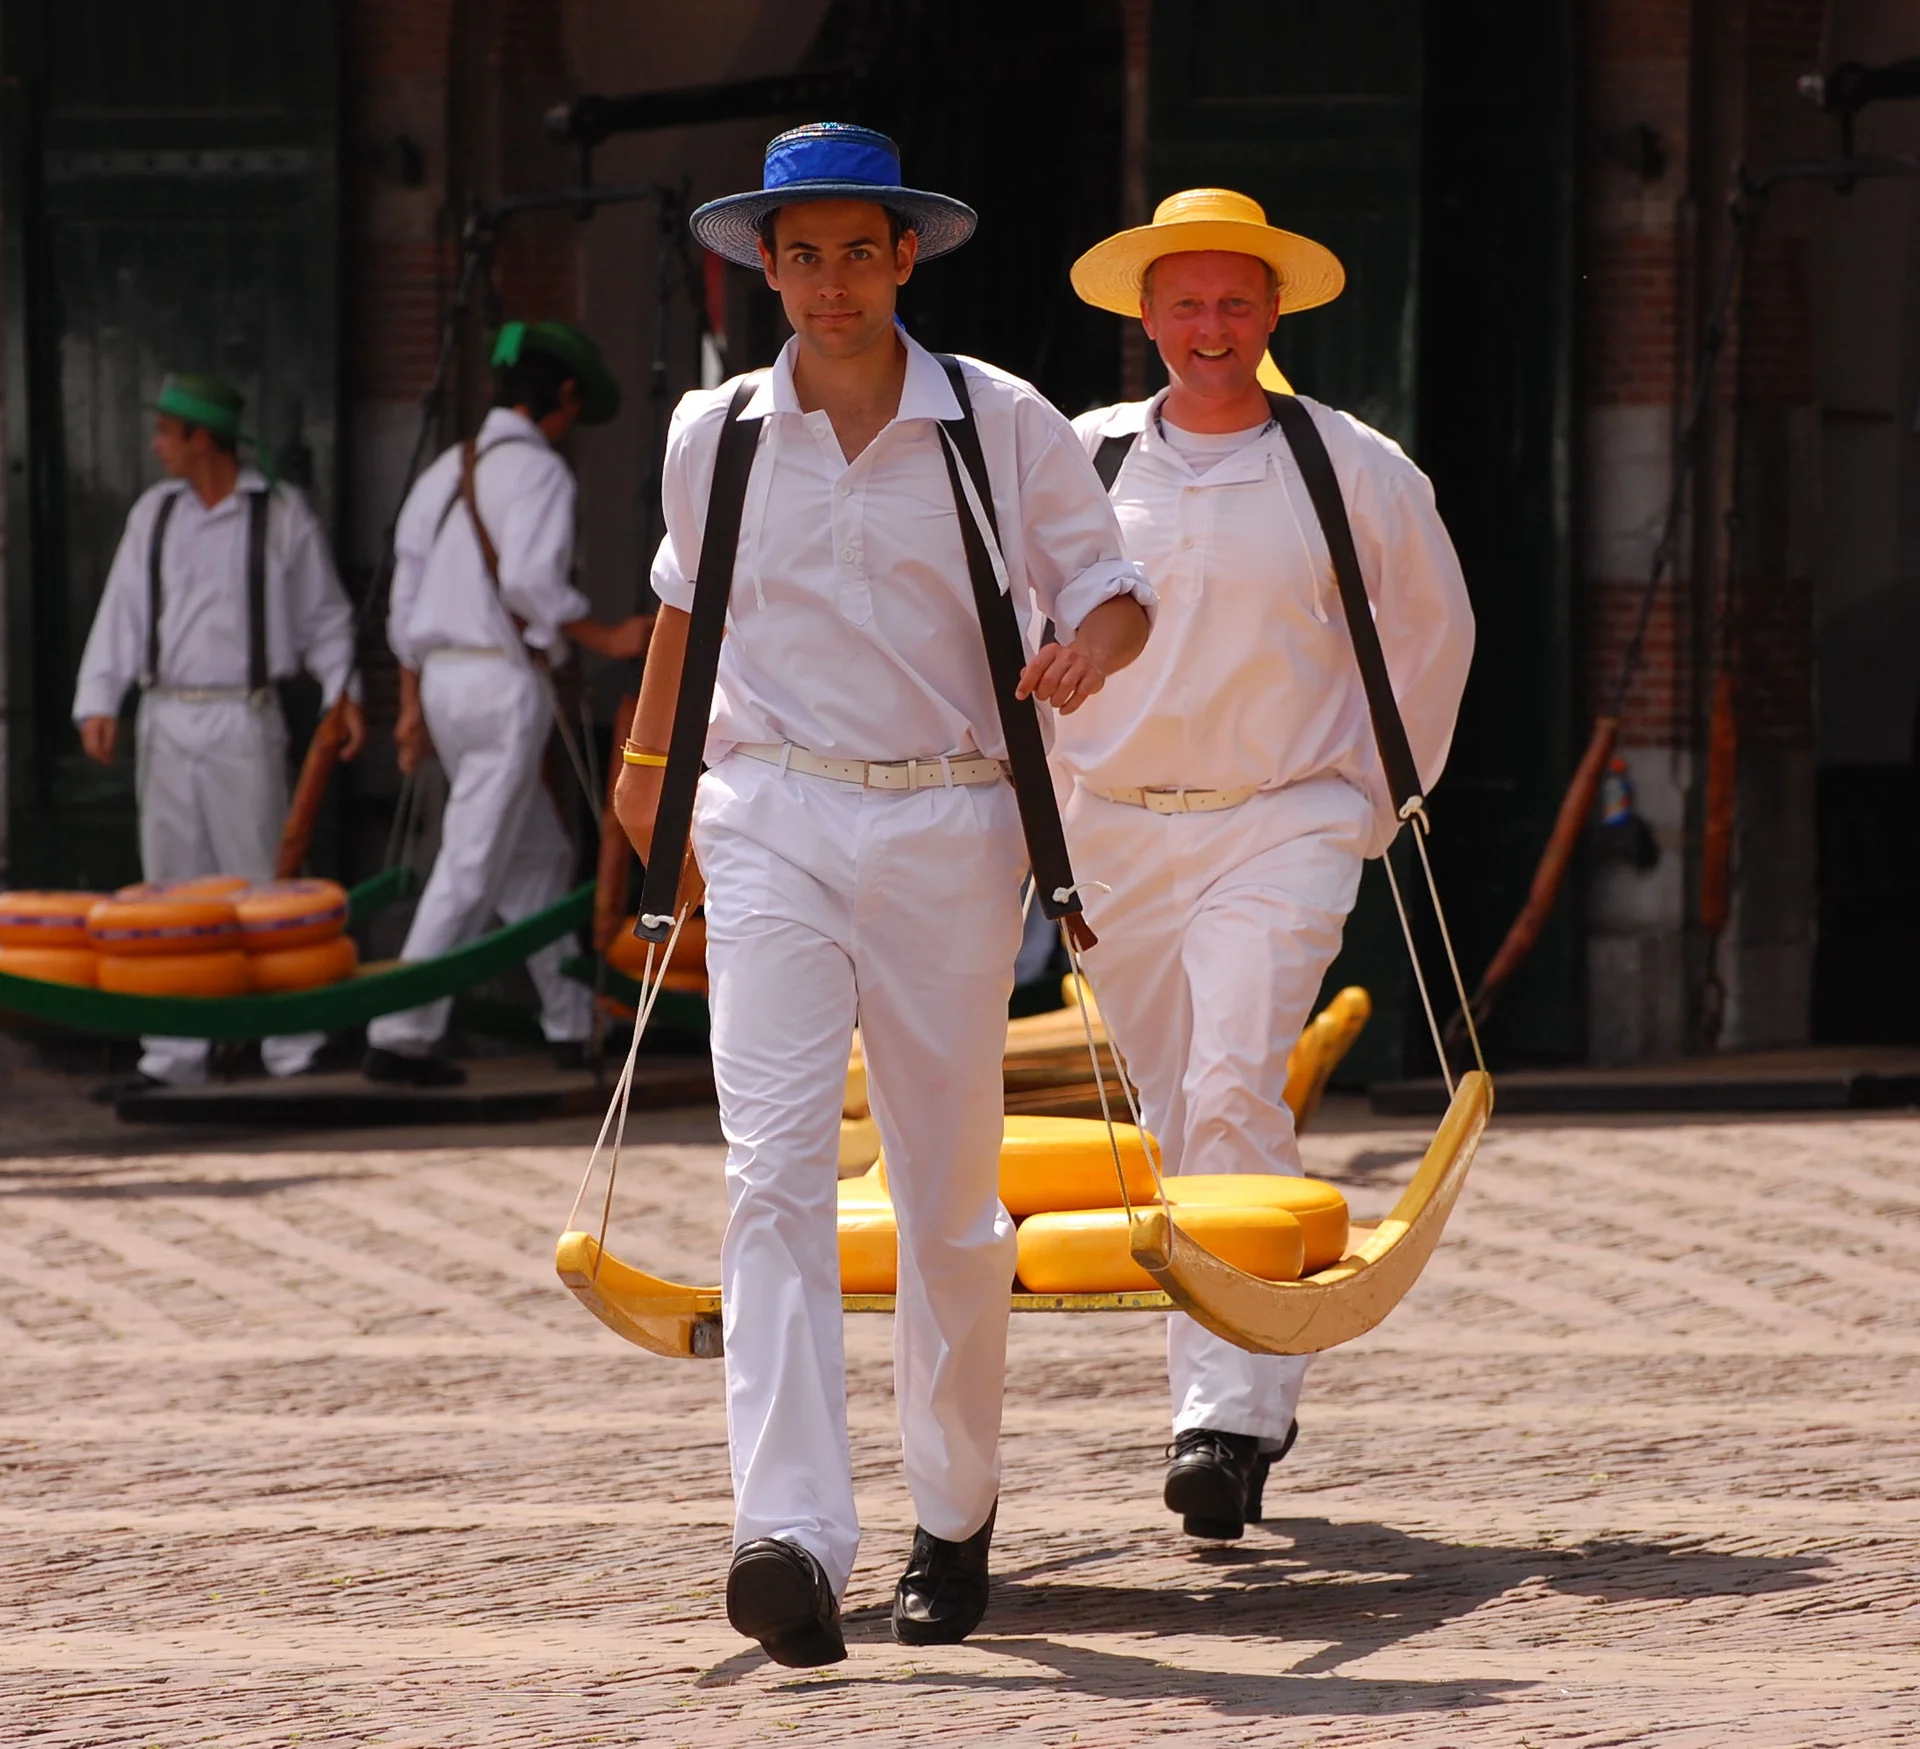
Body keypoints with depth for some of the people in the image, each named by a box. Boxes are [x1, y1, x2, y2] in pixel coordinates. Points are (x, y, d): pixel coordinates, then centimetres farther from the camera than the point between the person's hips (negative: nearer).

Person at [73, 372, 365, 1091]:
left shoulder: (282, 516, -1)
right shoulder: (154, 514, 11)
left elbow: (325, 615, 6)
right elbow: (122, 612, 9)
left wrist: (343, 692, -7)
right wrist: (98, 701, -2)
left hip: (243, 724, -5)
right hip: (166, 723, 5)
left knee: (264, 885, -6)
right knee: (171, 889, 6)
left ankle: (295, 1051, -1)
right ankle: (175, 1056, 11)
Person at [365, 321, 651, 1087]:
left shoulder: (446, 471, 16)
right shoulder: (537, 469, -10)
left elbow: (408, 599, 16)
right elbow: (529, 578, -23)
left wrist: (412, 705, 20)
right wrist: (604, 638, -12)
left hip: (443, 678, 9)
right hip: (505, 683, -9)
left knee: (538, 858, 17)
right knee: (471, 871, -8)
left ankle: (573, 1023, 21)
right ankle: (400, 1037, -12)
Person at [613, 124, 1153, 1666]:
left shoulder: (1004, 426, 0)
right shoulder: (713, 439, 5)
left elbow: (1114, 591, 5)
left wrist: (1086, 649, -18)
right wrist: (647, 756, 36)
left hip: (947, 830, 0)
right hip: (773, 828, 0)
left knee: (952, 1198, 8)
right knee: (775, 1172, -17)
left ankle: (957, 1515, 28)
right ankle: (791, 1538, -28)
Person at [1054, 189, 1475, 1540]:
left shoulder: (1358, 472, 1)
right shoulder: (1076, 464, 5)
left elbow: (1435, 634, 15)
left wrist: (1379, 798, 12)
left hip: (1283, 830, -3)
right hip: (1117, 833, 3)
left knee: (1236, 1096, -19)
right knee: (1176, 1119, 7)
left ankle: (1232, 1412, -22)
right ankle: (1236, 1391, 20)